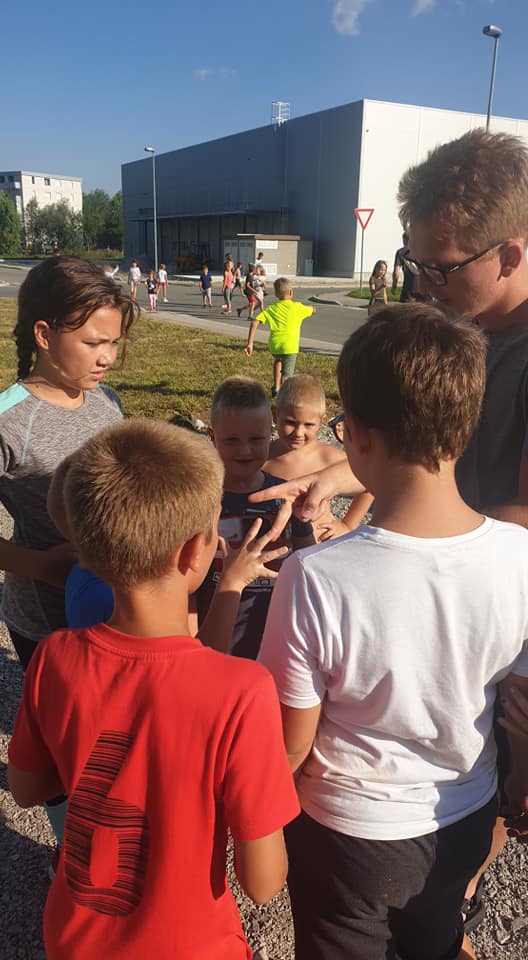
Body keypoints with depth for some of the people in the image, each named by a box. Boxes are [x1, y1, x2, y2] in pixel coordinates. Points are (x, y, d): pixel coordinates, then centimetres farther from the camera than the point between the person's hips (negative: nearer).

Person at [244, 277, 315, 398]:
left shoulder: (271, 309, 9)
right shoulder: (297, 307, 6)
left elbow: (255, 323, -2)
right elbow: (312, 310, 27)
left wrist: (250, 343, -3)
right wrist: (311, 308, 51)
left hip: (274, 346, 4)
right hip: (290, 347, -3)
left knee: (277, 360, 36)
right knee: (286, 376, -4)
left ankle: (276, 388, 40)